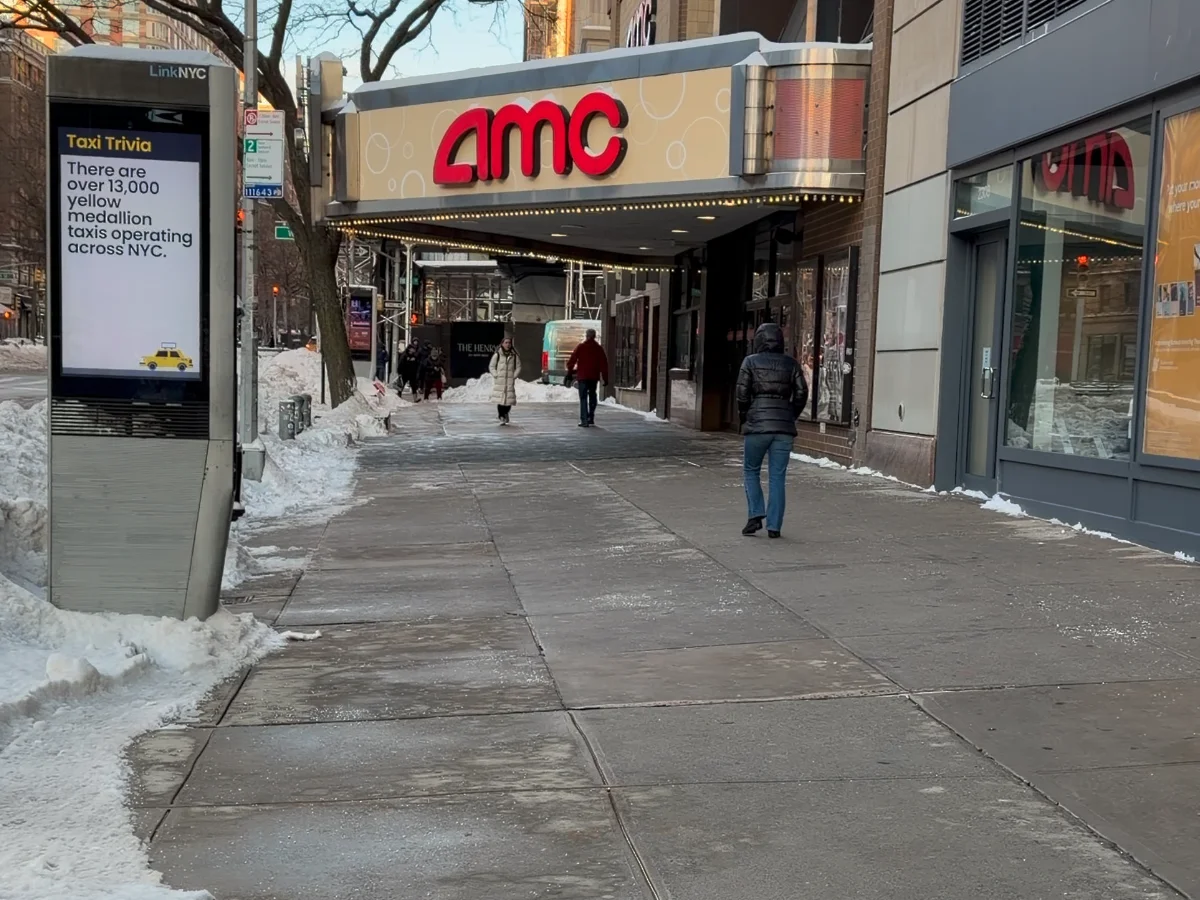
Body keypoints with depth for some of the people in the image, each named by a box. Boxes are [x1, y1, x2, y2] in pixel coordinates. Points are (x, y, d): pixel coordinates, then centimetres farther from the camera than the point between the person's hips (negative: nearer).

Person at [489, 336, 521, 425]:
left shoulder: (514, 355, 6)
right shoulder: (497, 355, 2)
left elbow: (518, 367, 11)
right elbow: (491, 366, 7)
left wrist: (514, 376, -1)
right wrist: (496, 376, -4)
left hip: (510, 381, 1)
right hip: (499, 381, -1)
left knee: (509, 398, -3)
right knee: (499, 399, -8)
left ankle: (506, 413, 25)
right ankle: (501, 417, 1)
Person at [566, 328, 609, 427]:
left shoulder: (580, 347, -3)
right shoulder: (599, 348, 3)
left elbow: (572, 361, -5)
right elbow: (604, 364, 3)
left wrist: (569, 373, 5)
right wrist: (605, 378, 6)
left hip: (582, 376, -3)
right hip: (594, 377, 3)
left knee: (583, 398, -3)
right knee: (592, 396, 19)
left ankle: (584, 420, -12)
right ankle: (591, 418, 20)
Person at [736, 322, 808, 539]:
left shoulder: (751, 362, 0)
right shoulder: (791, 364, 7)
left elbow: (742, 393, -4)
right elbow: (801, 393, 3)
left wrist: (744, 418, 10)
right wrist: (790, 417, 15)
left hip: (757, 424, -2)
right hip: (784, 427, 2)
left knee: (751, 471, 14)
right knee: (778, 477, 6)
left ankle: (755, 515, 1)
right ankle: (774, 526, 5)